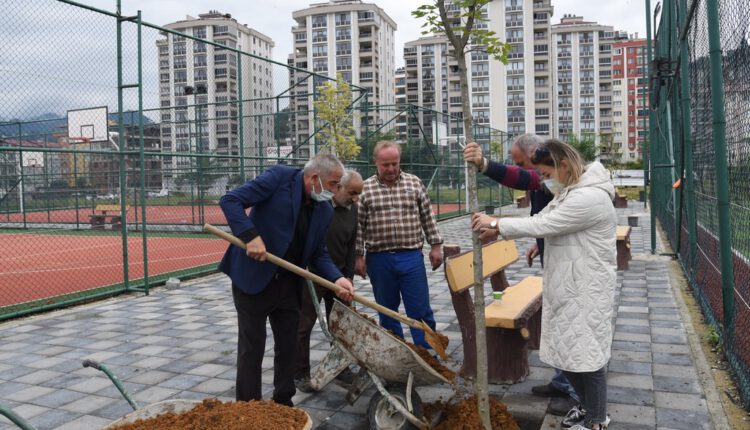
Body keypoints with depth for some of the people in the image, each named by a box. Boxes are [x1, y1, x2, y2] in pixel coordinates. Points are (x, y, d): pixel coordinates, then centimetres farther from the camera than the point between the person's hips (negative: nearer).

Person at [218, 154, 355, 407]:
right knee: (252, 347, 3)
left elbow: (318, 253, 7)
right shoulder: (279, 177, -14)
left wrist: (336, 278, -11)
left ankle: (284, 403, 29)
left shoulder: (325, 210, 3)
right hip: (253, 277, -6)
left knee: (288, 345, 13)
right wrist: (251, 236, -30)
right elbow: (230, 200, -17)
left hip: (288, 284, 6)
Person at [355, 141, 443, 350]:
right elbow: (358, 226, 2)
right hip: (379, 260, 0)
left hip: (411, 257, 0)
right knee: (387, 312, 11)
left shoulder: (414, 183, 4)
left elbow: (428, 217, 7)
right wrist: (359, 256, -1)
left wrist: (435, 246, 4)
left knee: (421, 310, 2)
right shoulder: (365, 189, 1)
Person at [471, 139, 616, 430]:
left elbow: (542, 226, -23)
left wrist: (496, 224, -15)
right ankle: (588, 405, 36)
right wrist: (497, 231, -1)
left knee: (588, 352, 3)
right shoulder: (568, 193, 12)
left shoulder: (589, 197, -23)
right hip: (566, 287, 10)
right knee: (565, 349, 17)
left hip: (587, 290, -10)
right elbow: (540, 220, 11)